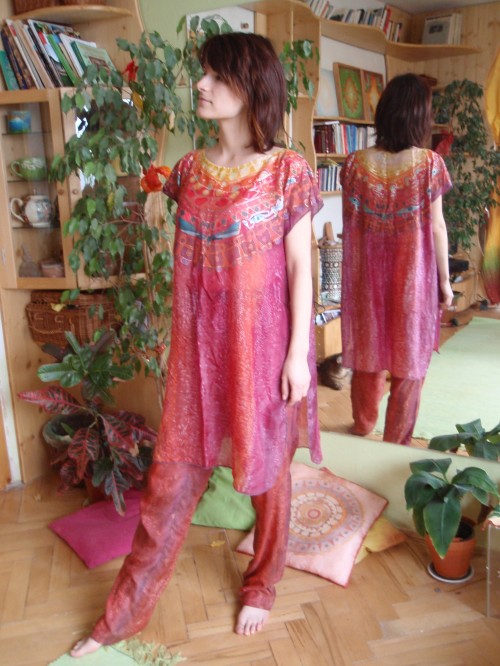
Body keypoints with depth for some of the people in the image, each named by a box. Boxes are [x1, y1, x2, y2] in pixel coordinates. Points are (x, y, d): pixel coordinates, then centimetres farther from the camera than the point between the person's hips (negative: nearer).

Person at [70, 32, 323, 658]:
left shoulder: (287, 171, -7)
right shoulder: (190, 169, 6)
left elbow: (300, 268, -7)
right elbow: (186, 262, 12)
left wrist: (298, 352, -10)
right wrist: (181, 339, 14)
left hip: (264, 341, -4)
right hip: (199, 344, 4)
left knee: (267, 465, 13)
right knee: (172, 471, 10)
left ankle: (261, 587, 38)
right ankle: (125, 611, 26)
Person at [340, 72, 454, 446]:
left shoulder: (356, 163, -6)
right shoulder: (429, 163, -12)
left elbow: (350, 224, -1)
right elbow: (436, 225, -9)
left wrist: (354, 273, 11)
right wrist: (445, 280, 1)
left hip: (367, 274, 3)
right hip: (413, 275, -2)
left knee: (368, 349, 19)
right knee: (409, 359, 11)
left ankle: (363, 427, 38)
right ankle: (396, 443, 23)